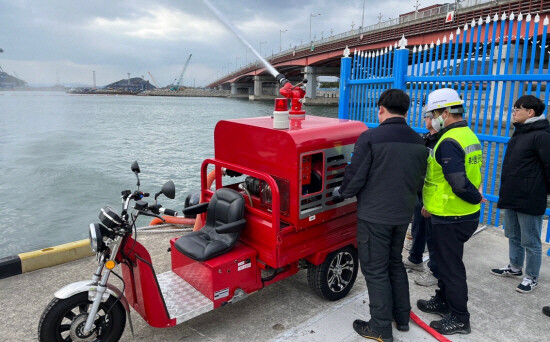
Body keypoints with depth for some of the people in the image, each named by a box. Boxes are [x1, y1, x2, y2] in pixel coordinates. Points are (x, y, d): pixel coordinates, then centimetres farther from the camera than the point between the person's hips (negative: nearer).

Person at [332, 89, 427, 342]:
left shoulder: (370, 137, -16)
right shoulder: (418, 142, 5)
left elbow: (355, 177, -15)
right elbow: (419, 181, 11)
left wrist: (341, 193, 5)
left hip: (374, 215, -7)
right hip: (402, 215, 7)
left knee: (375, 269, 6)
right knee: (395, 264, 23)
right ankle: (402, 317, 35)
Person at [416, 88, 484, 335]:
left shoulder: (449, 142, -22)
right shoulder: (469, 136, 10)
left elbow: (459, 184, -29)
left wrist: (476, 198, -9)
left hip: (450, 219, -10)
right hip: (465, 215, 10)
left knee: (450, 266, 5)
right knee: (447, 261, 23)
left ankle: (459, 319, 20)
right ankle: (442, 301, 40)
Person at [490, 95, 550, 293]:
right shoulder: (519, 132, 12)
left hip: (529, 201, -9)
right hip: (511, 198, 9)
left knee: (530, 242, 6)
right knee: (513, 236, 21)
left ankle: (532, 277, 20)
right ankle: (515, 267, 38)